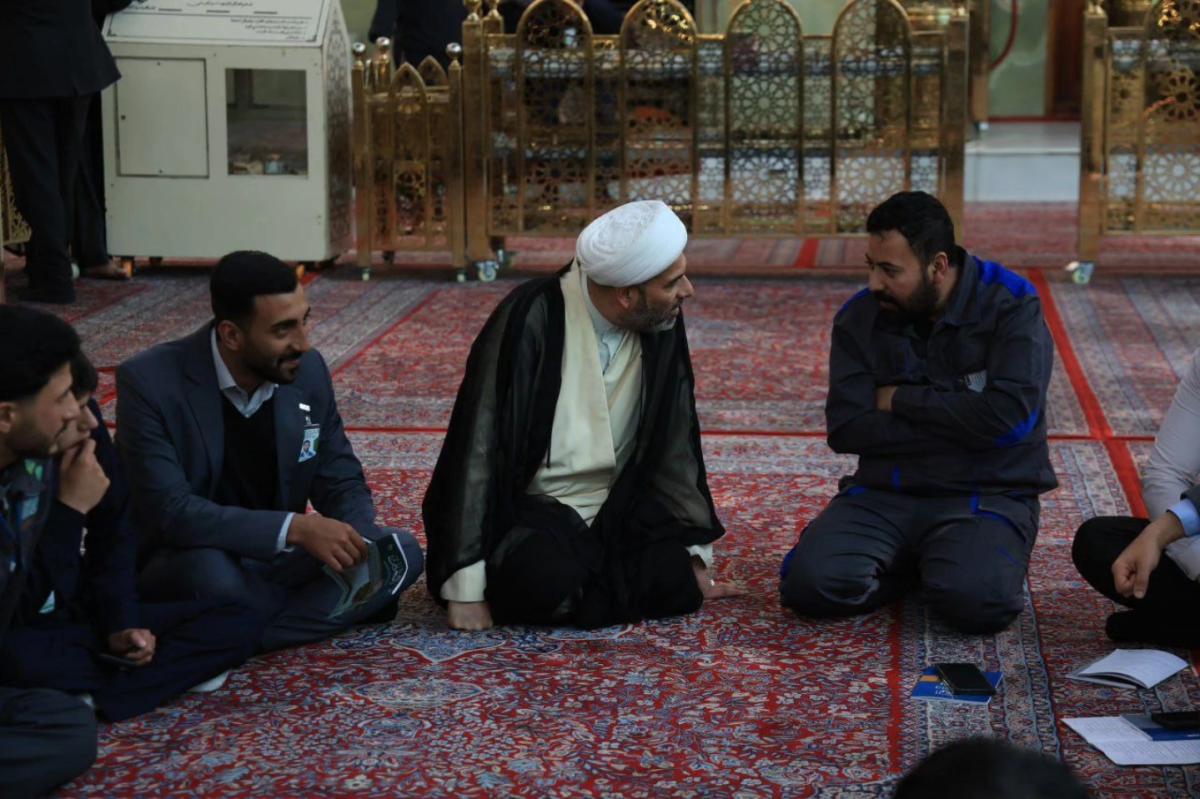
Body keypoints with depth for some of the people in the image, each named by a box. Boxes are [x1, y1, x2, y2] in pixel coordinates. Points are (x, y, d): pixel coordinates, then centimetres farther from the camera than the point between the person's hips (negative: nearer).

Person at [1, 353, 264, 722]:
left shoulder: (83, 428, -10)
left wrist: (121, 624, -6)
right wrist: (71, 509, -28)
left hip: (80, 616, 6)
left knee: (238, 624, -9)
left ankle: (86, 699, -15)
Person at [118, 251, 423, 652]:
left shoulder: (308, 370, -6)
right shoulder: (149, 382, -21)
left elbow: (341, 480, 3)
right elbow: (170, 512, -28)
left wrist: (352, 543, -21)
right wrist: (296, 528, -36)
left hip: (276, 558, 5)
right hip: (184, 564, -5)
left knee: (401, 553, -16)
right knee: (212, 572, -39)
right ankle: (326, 607, -9)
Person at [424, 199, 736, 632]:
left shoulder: (662, 327, -5)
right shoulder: (530, 320, -20)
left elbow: (673, 447, 5)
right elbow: (480, 448, -19)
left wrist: (695, 556, 1)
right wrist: (467, 587, -22)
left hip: (612, 511, 5)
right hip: (525, 508, -4)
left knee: (675, 580, -22)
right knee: (550, 582, -34)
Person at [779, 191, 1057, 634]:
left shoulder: (1011, 305, -7)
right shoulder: (858, 319, 2)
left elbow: (1010, 417, -20)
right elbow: (846, 429, -7)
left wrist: (901, 400, -11)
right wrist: (959, 421, -12)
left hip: (985, 494, -3)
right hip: (883, 493, 3)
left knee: (977, 601, -33)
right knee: (808, 583, -23)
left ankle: (945, 561, 3)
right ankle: (915, 564, 6)